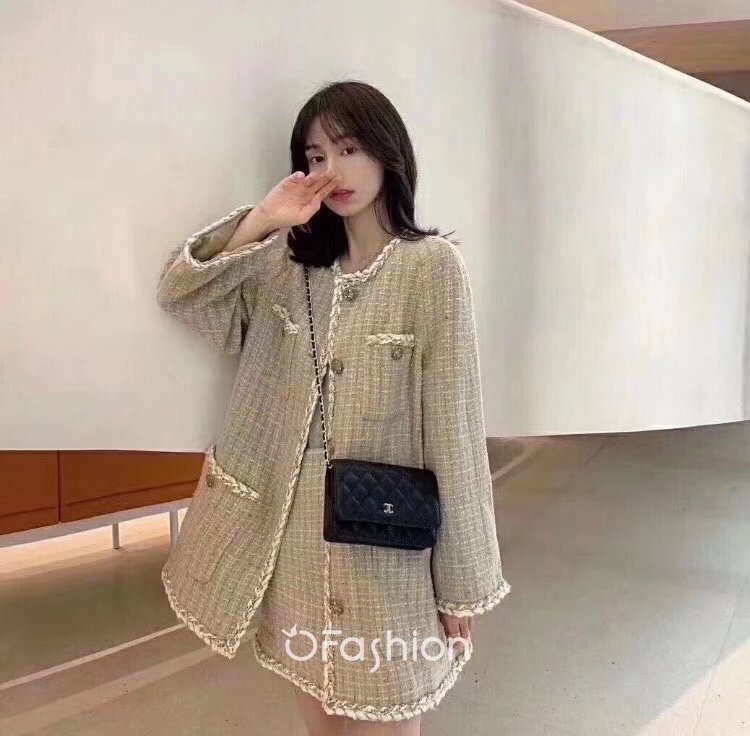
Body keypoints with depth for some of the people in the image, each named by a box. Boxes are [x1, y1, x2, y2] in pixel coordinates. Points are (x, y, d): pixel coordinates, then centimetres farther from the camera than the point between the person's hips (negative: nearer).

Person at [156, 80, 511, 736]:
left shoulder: (432, 265, -10)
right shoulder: (290, 263, 6)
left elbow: (453, 428, -11)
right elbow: (178, 294, 3)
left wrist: (463, 580, -8)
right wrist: (260, 222, -10)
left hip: (383, 540, -5)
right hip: (291, 532, 5)